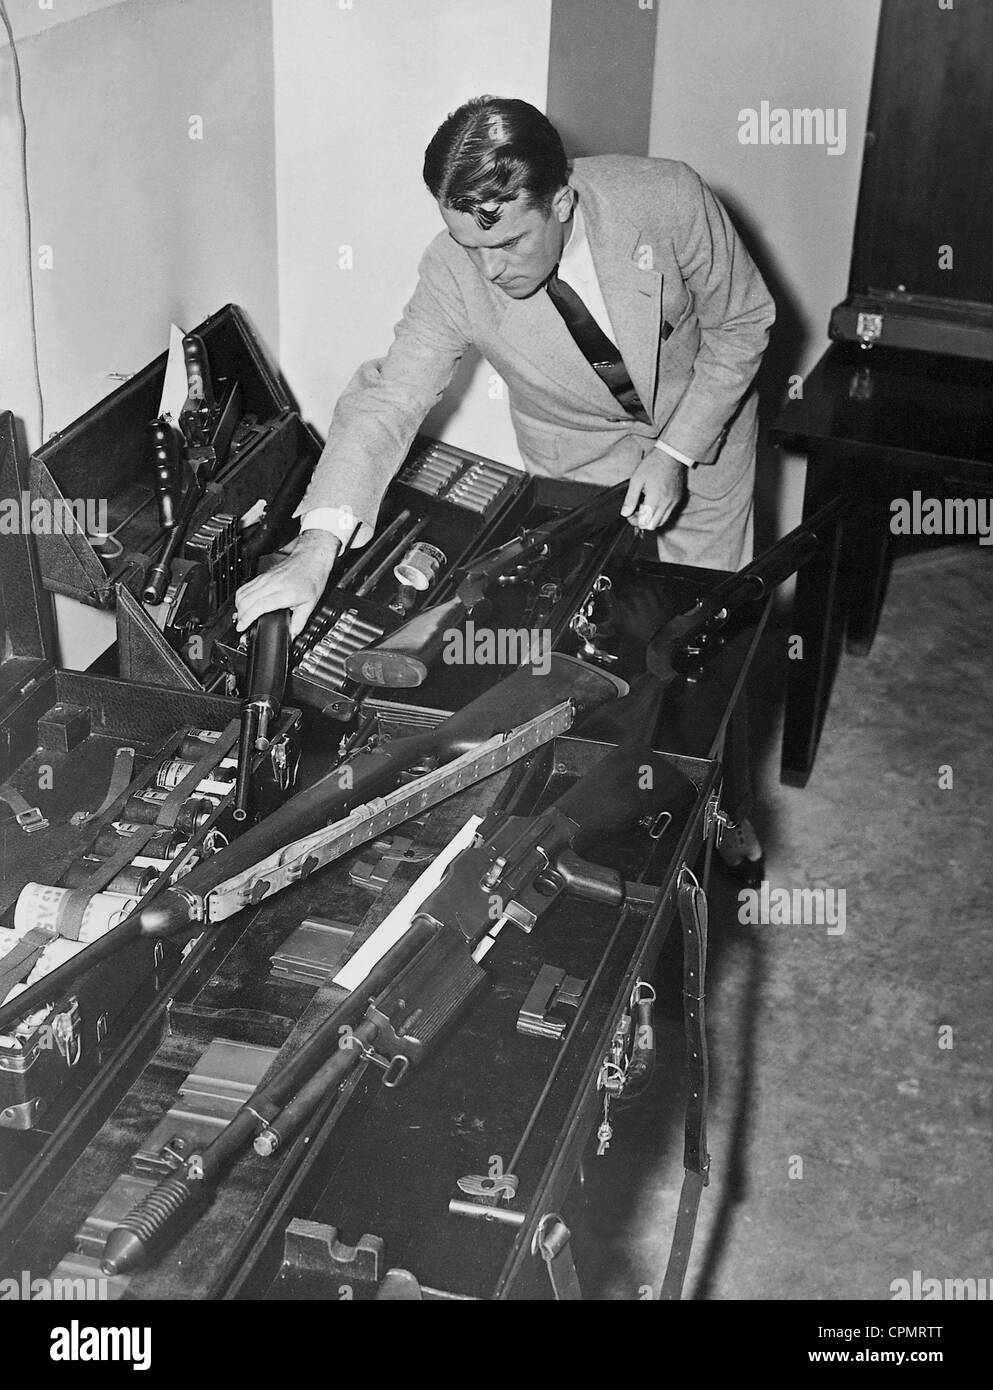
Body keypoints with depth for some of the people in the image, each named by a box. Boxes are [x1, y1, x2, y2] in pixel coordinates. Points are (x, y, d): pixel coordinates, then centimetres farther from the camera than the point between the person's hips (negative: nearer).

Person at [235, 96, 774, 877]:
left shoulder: (667, 201, -34)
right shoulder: (455, 274, -31)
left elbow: (743, 321, -18)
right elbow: (390, 401, -34)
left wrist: (676, 450, -24)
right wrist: (318, 545, -48)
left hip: (701, 424, 0)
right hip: (577, 453, 1)